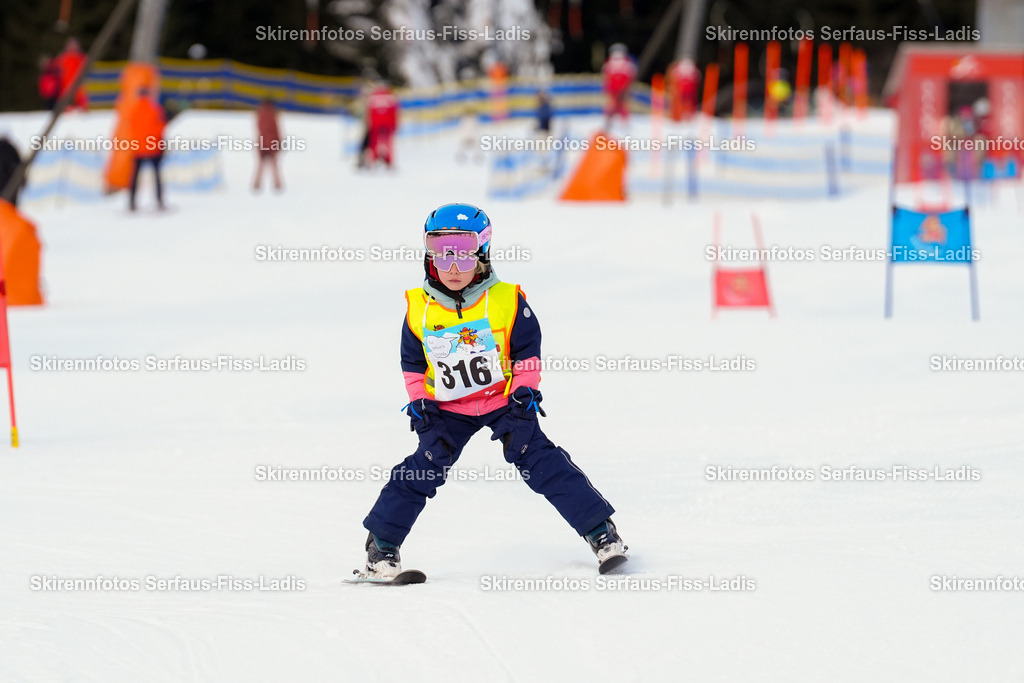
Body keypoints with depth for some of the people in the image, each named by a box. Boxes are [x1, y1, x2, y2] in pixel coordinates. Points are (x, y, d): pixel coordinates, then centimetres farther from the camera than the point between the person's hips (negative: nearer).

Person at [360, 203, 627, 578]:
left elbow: (527, 350, -1)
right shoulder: (418, 309, -7)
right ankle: (383, 542, 4)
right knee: (420, 471, -9)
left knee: (542, 463, -11)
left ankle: (599, 531, -5)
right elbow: (413, 362, 8)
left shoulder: (506, 301, -14)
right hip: (447, 409, 2)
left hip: (504, 401, -2)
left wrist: (525, 391, -9)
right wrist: (418, 401, 0)